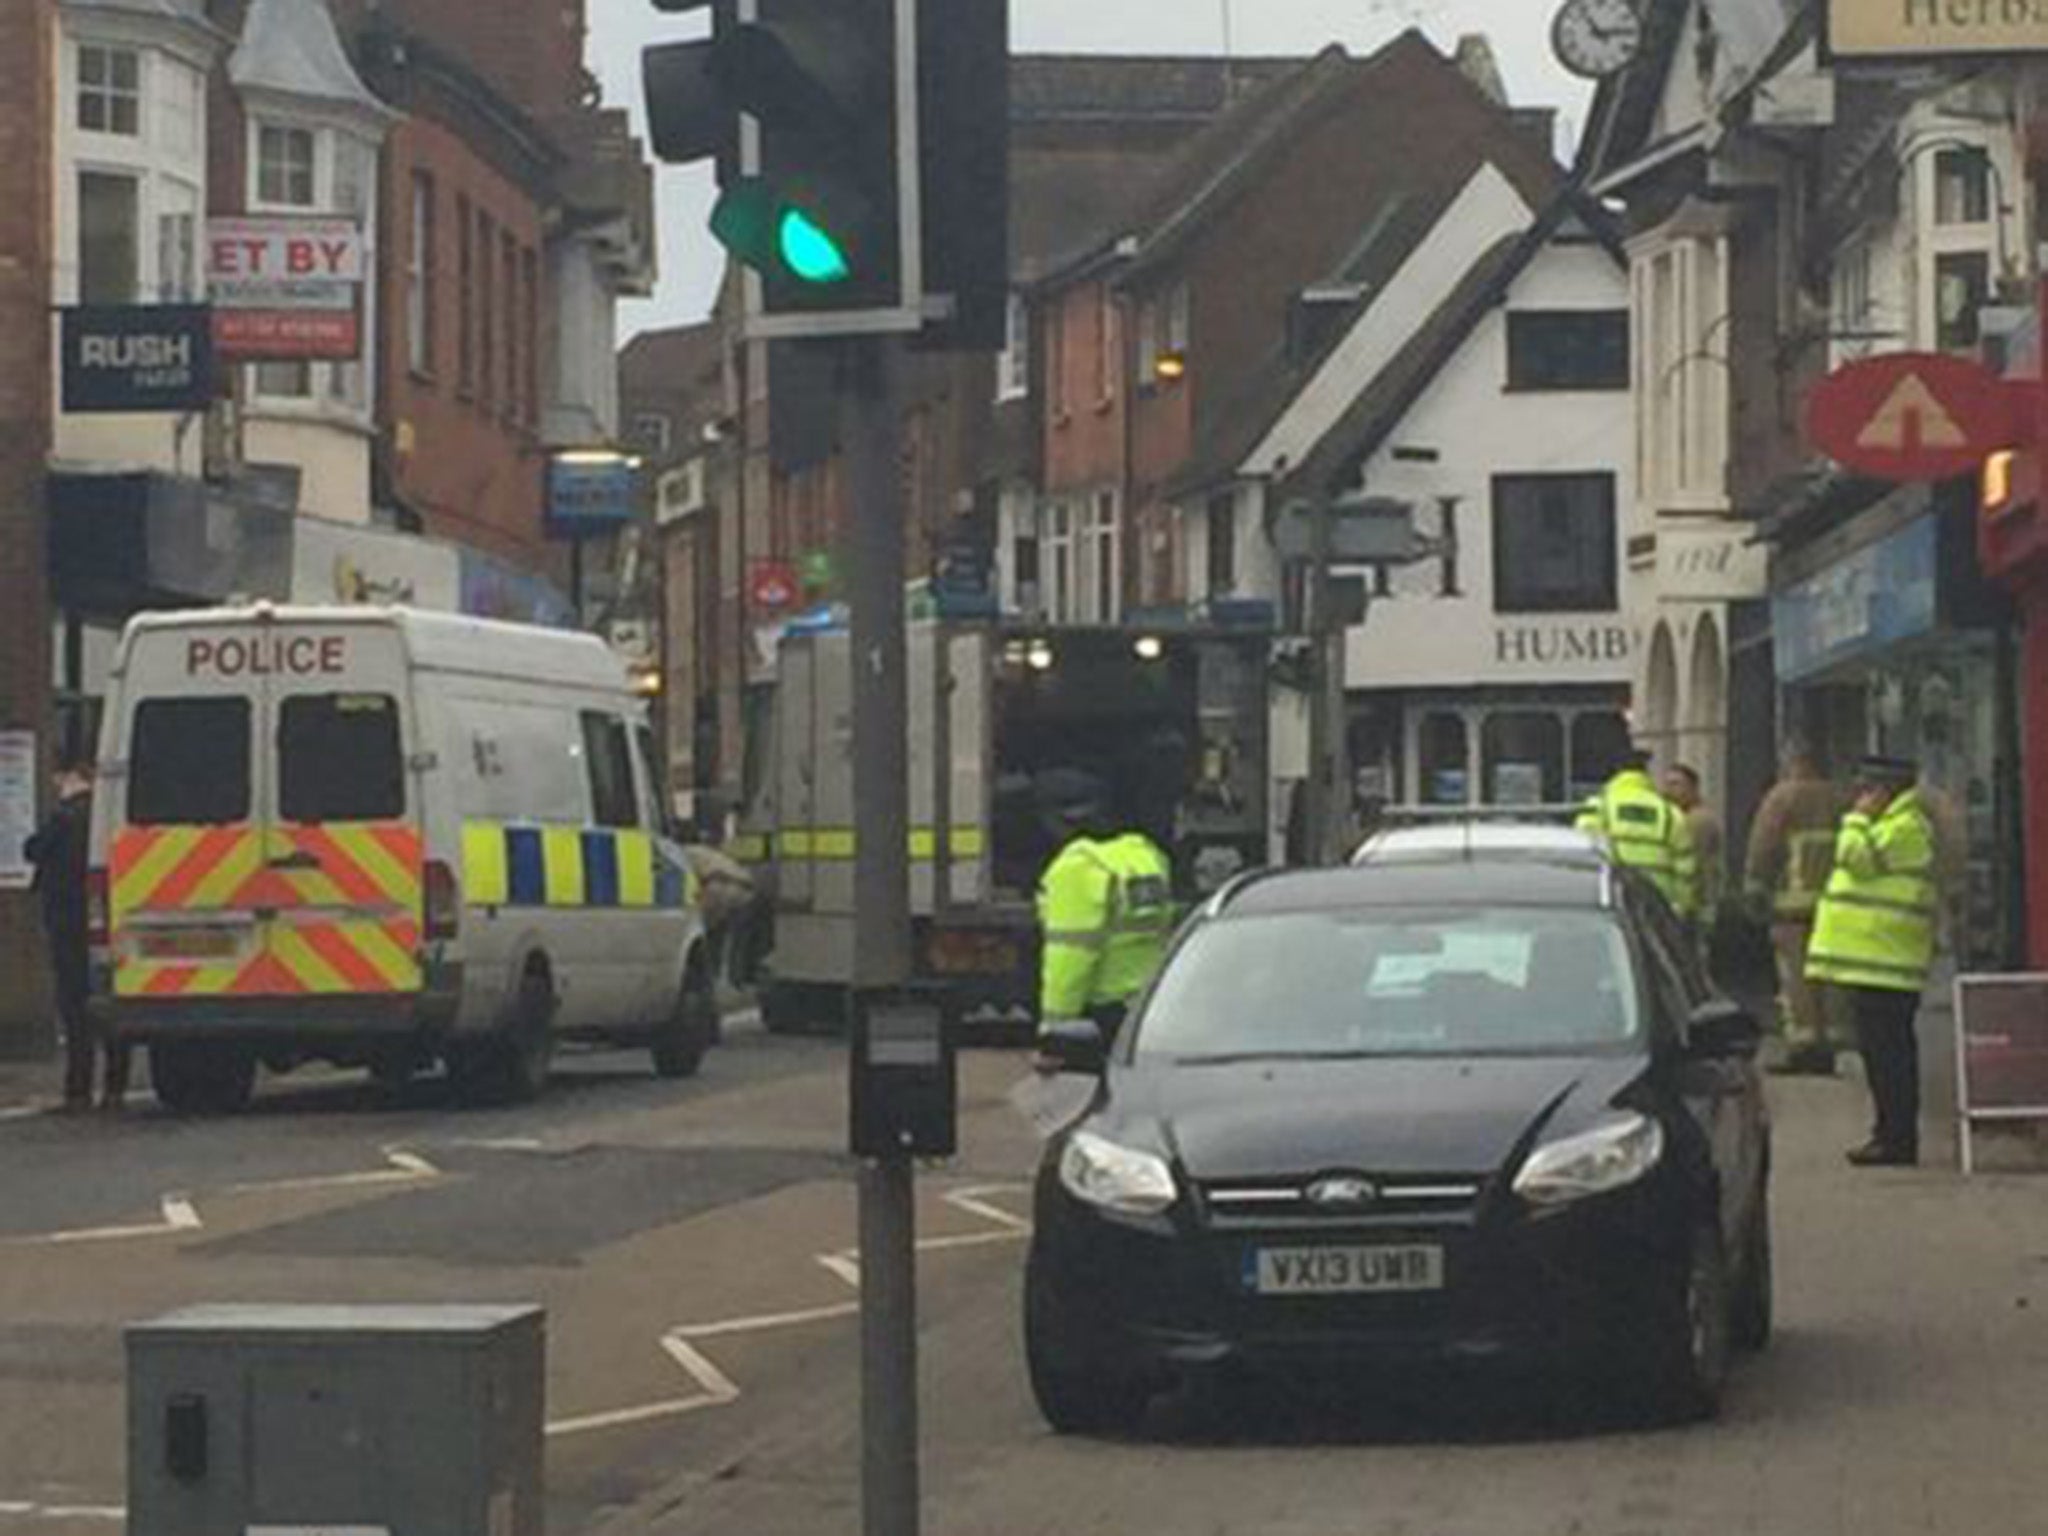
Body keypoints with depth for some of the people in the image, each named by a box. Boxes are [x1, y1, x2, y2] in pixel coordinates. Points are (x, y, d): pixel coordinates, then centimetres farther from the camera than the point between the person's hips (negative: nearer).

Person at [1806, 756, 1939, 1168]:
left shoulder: (1906, 828, -12)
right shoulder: (1896, 826, 22)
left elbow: (1858, 858, -19)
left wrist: (1858, 818, -10)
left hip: (1885, 965, -11)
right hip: (1875, 964, 11)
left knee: (1886, 1052, -10)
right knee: (1884, 1052, 13)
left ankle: (1896, 1139, -10)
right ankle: (1891, 1134, 17)